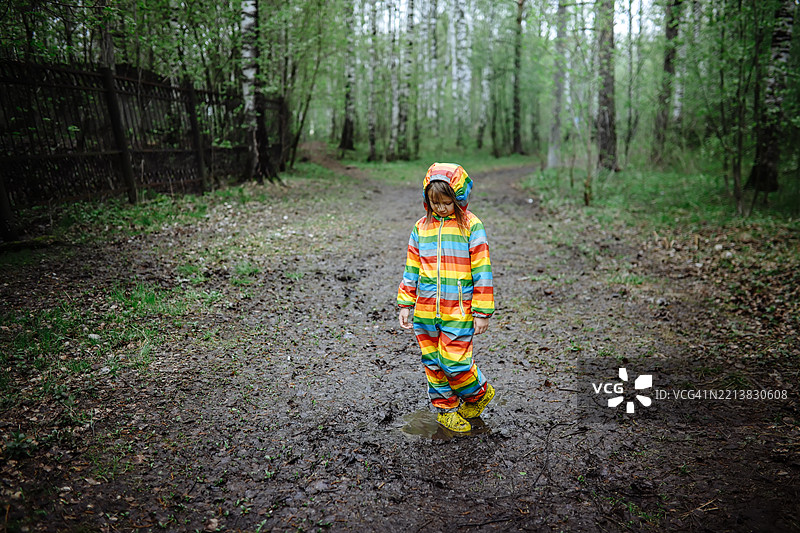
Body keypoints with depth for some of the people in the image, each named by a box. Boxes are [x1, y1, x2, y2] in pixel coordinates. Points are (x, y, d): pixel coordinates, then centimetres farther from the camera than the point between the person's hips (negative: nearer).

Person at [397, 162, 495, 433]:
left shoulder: (471, 226, -5)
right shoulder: (421, 228, 6)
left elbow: (482, 271, -6)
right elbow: (411, 269, 12)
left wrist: (482, 312, -7)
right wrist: (405, 305, 9)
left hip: (458, 311, -4)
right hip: (425, 311, 5)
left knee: (454, 363, -7)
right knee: (433, 363, 12)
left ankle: (479, 393, 23)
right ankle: (445, 408, 33)